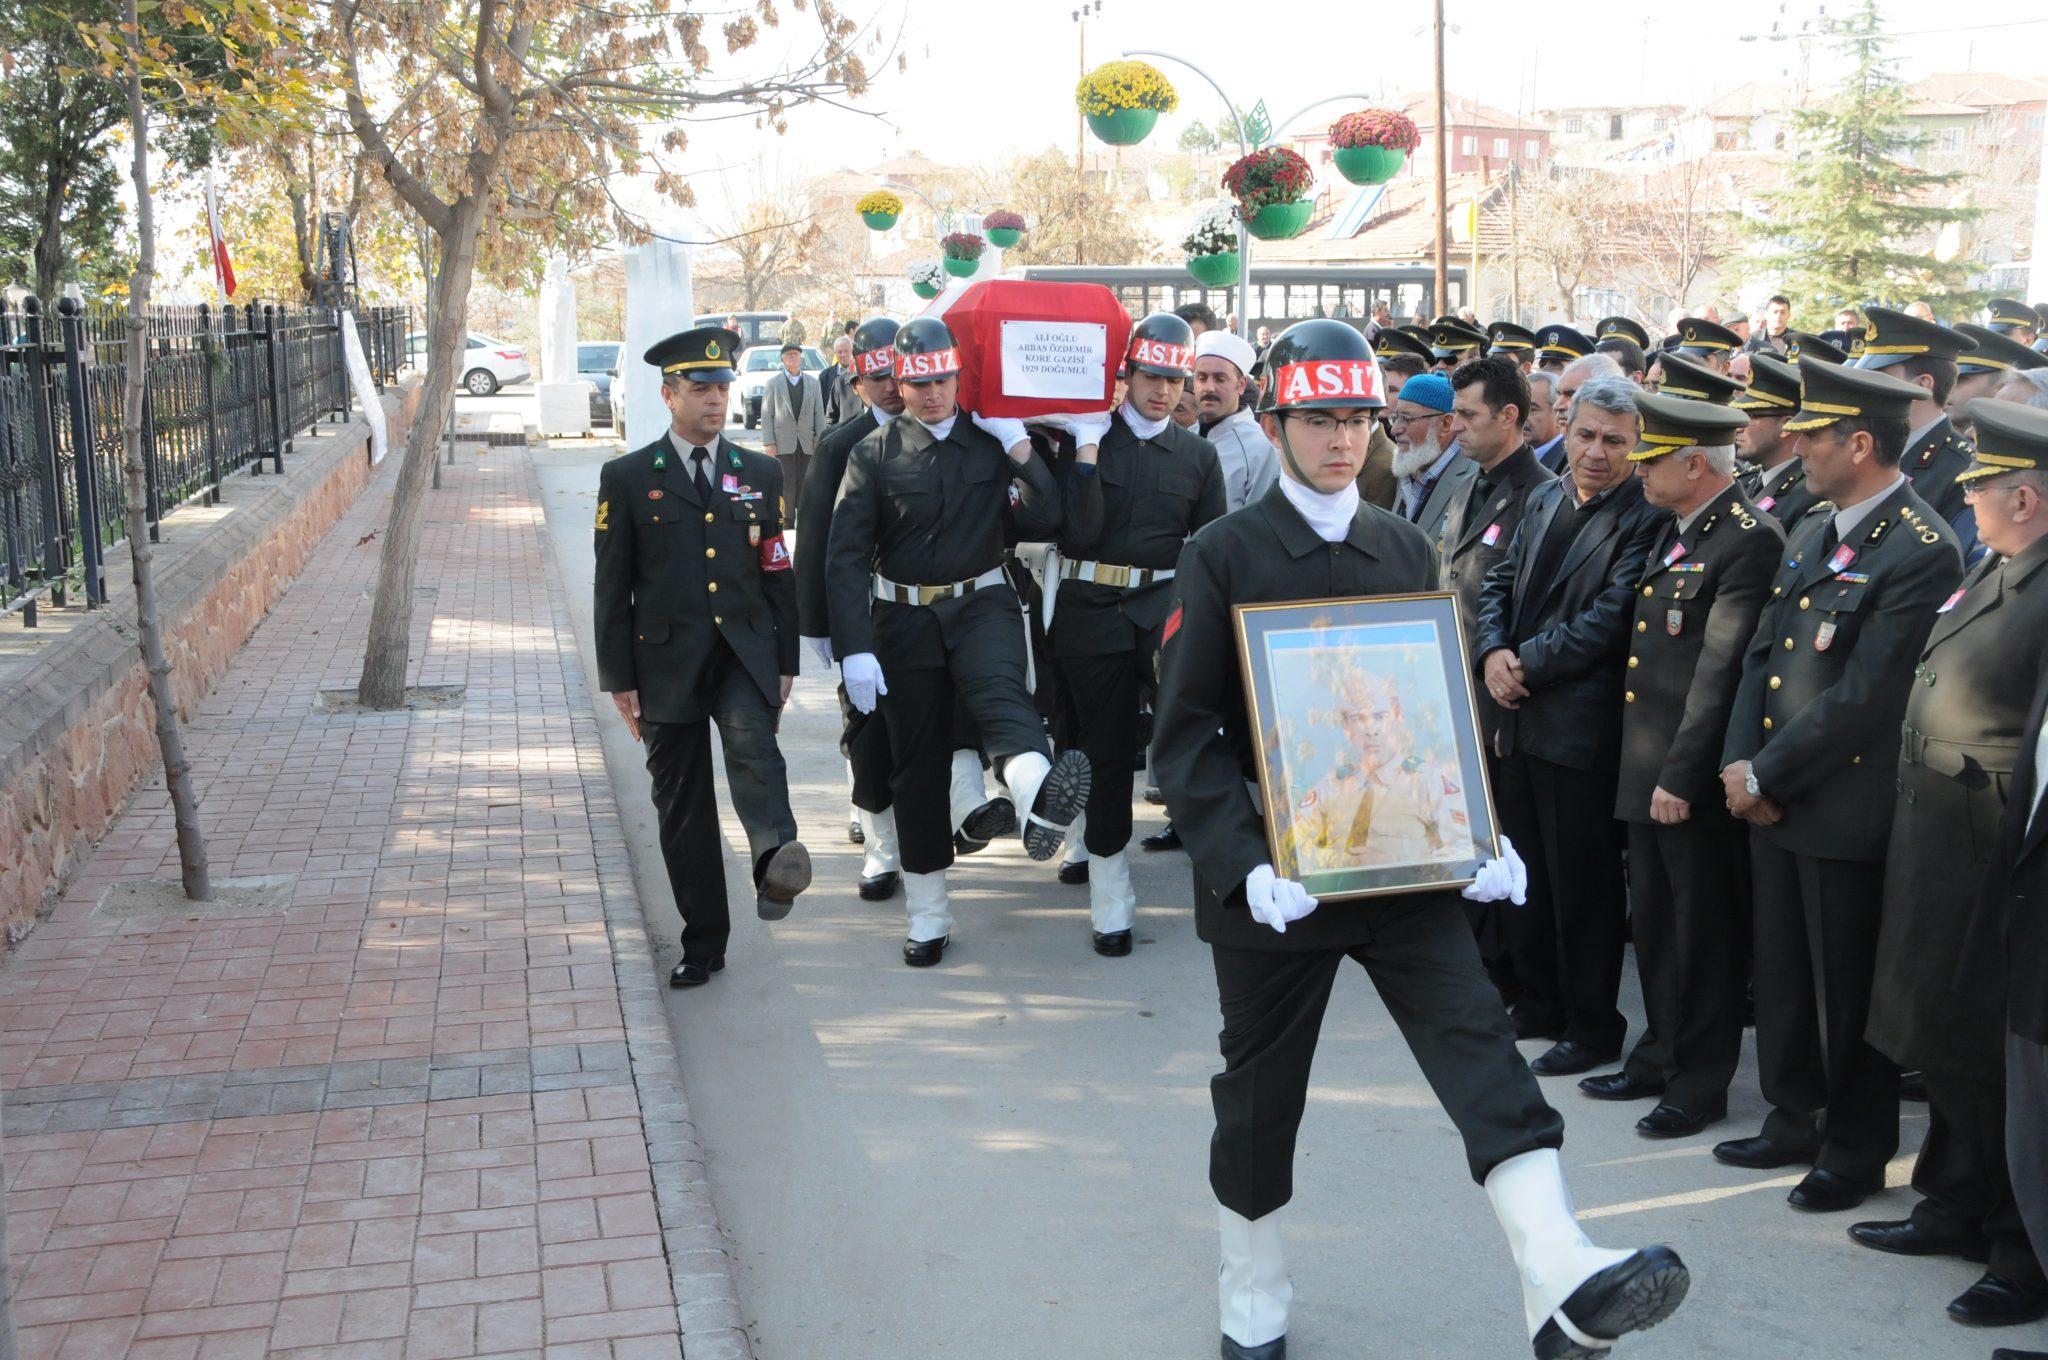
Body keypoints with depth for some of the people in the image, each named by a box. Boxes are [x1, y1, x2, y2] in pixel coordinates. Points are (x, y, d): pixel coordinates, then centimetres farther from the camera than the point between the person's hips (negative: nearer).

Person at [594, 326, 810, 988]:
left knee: (753, 745, -30)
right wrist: (620, 679, -3)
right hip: (668, 660, 0)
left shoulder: (761, 473, 9)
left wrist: (786, 661, 5)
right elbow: (611, 588, 1)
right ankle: (704, 943, 17)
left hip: (746, 652, 1)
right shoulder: (628, 478, 2)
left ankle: (776, 859, -50)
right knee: (683, 808, 6)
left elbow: (779, 575, 11)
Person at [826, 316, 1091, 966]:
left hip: (981, 603, -1)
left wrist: (1017, 442, -12)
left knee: (1000, 688, -33)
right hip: (904, 618, 1)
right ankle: (928, 915, 19)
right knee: (918, 764, 6)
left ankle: (1040, 799, -66)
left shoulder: (991, 442, 5)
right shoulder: (874, 454, 2)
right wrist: (855, 649, -15)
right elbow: (846, 558, -5)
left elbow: (1044, 521, -4)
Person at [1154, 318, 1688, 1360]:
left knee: (1477, 1042, -14)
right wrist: (1243, 867, -21)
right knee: (1259, 1091, 10)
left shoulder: (1407, 550, 9)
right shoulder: (1222, 556, -4)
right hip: (1275, 880, -3)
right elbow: (1185, 734, -9)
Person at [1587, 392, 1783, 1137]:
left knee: (1703, 932, 4)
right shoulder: (1673, 532, 13)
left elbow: (1721, 671, -20)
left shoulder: (1750, 541, -16)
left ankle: (1701, 1083, 16)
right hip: (1646, 768, 9)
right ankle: (1661, 1056, 32)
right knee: (1655, 923, 18)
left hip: (1696, 778, -9)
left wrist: (1682, 775, -20)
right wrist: (1644, 767, 14)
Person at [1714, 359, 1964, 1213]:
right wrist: (1740, 764, -3)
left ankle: (1856, 1152, 23)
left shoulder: (1922, 551, -18)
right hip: (1772, 799, 8)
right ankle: (1795, 1119, 35)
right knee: (1782, 975, 18)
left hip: (1846, 807, -8)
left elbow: (1864, 698, -21)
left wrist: (1766, 775, -16)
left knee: (1846, 990, 6)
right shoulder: (1809, 533, 10)